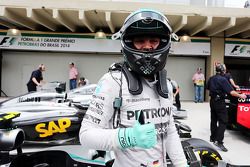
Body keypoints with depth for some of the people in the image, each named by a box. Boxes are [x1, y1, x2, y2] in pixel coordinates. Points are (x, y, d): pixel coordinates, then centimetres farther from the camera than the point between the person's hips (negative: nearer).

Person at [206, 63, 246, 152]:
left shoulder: (211, 78, 5)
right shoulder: (223, 79, -18)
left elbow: (208, 88, 18)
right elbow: (231, 92, -23)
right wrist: (240, 95, -10)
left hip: (212, 101, 8)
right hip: (220, 102, -8)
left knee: (214, 120, 16)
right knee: (223, 121, -6)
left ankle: (213, 137, 27)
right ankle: (219, 141, -12)